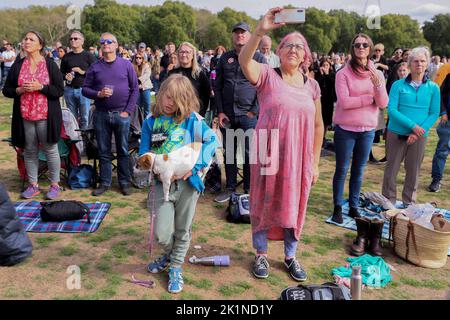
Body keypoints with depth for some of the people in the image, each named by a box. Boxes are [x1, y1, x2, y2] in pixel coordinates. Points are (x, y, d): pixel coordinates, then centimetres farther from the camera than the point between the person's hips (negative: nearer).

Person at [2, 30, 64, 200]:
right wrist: (20, 90, -9)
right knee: (29, 151, 10)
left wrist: (40, 87, -17)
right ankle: (33, 185, 22)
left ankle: (55, 184, 16)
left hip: (46, 116, -3)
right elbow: (6, 90, 11)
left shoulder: (50, 64, -1)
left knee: (50, 149, 4)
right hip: (24, 116, 4)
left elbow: (60, 90, -5)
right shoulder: (17, 65, 8)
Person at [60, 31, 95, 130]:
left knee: (84, 118, -3)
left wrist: (83, 72, -15)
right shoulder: (66, 57, 12)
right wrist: (66, 76, -3)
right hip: (69, 90, 4)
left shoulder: (88, 56, 2)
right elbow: (61, 73, 19)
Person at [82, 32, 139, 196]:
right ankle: (105, 182, 20)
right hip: (101, 114, 2)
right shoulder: (94, 67, 7)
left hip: (121, 114, -1)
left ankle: (125, 182, 18)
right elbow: (85, 89, 8)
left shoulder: (126, 65, 3)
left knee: (123, 151, 6)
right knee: (104, 151, 9)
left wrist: (128, 111, -6)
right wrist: (98, 94, -13)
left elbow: (135, 89, 1)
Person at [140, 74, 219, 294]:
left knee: (183, 230, 12)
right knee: (162, 234, -5)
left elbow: (212, 139, -6)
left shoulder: (192, 119, -3)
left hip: (188, 180, -1)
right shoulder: (151, 122, 3)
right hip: (163, 182, 1)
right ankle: (169, 254, 31)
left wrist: (196, 165, -15)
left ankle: (175, 267, 36)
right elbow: (144, 152, 6)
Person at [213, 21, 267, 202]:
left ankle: (249, 190, 12)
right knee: (229, 152, 10)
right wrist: (220, 111, 1)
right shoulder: (225, 58, 12)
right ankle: (230, 188, 21)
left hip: (249, 114, -3)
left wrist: (254, 111, -10)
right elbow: (217, 87, 11)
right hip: (227, 114, 3)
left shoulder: (258, 58, 2)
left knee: (250, 153, 0)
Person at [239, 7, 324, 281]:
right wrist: (261, 30, -38)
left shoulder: (312, 85, 5)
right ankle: (261, 255, 29)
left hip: (299, 158, 3)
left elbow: (317, 126, 8)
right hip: (268, 156, -3)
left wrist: (315, 163, 7)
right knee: (264, 204, 9)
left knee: (294, 207, 14)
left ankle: (290, 256, 34)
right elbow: (244, 60, -26)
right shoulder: (267, 76, -5)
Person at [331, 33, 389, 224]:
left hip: (368, 130, 4)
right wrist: (371, 97, -12)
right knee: (342, 170, 5)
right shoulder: (343, 73, -7)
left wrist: (378, 84, -21)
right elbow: (344, 102, -18)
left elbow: (383, 104, -4)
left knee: (359, 171, 12)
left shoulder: (377, 74, 4)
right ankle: (337, 208, 15)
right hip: (345, 129, -3)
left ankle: (354, 207, 24)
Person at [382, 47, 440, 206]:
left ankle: (409, 204, 27)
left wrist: (419, 131, -14)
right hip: (396, 134, -1)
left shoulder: (433, 88, 2)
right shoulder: (398, 85, -3)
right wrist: (412, 125, -18)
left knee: (413, 171, 10)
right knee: (391, 169, 6)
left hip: (419, 137, 2)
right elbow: (391, 110, -10)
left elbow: (434, 114, 0)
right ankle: (388, 202, 21)